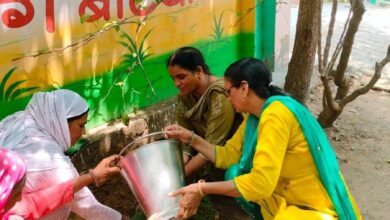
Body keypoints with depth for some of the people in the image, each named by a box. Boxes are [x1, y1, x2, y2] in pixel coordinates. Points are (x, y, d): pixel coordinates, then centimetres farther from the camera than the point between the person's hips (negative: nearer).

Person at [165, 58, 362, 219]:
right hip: (285, 200, 8)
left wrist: (202, 189, -27)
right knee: (235, 174, -1)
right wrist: (191, 139, 0)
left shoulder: (276, 114, -26)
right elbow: (228, 156, 8)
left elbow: (260, 183, -33)